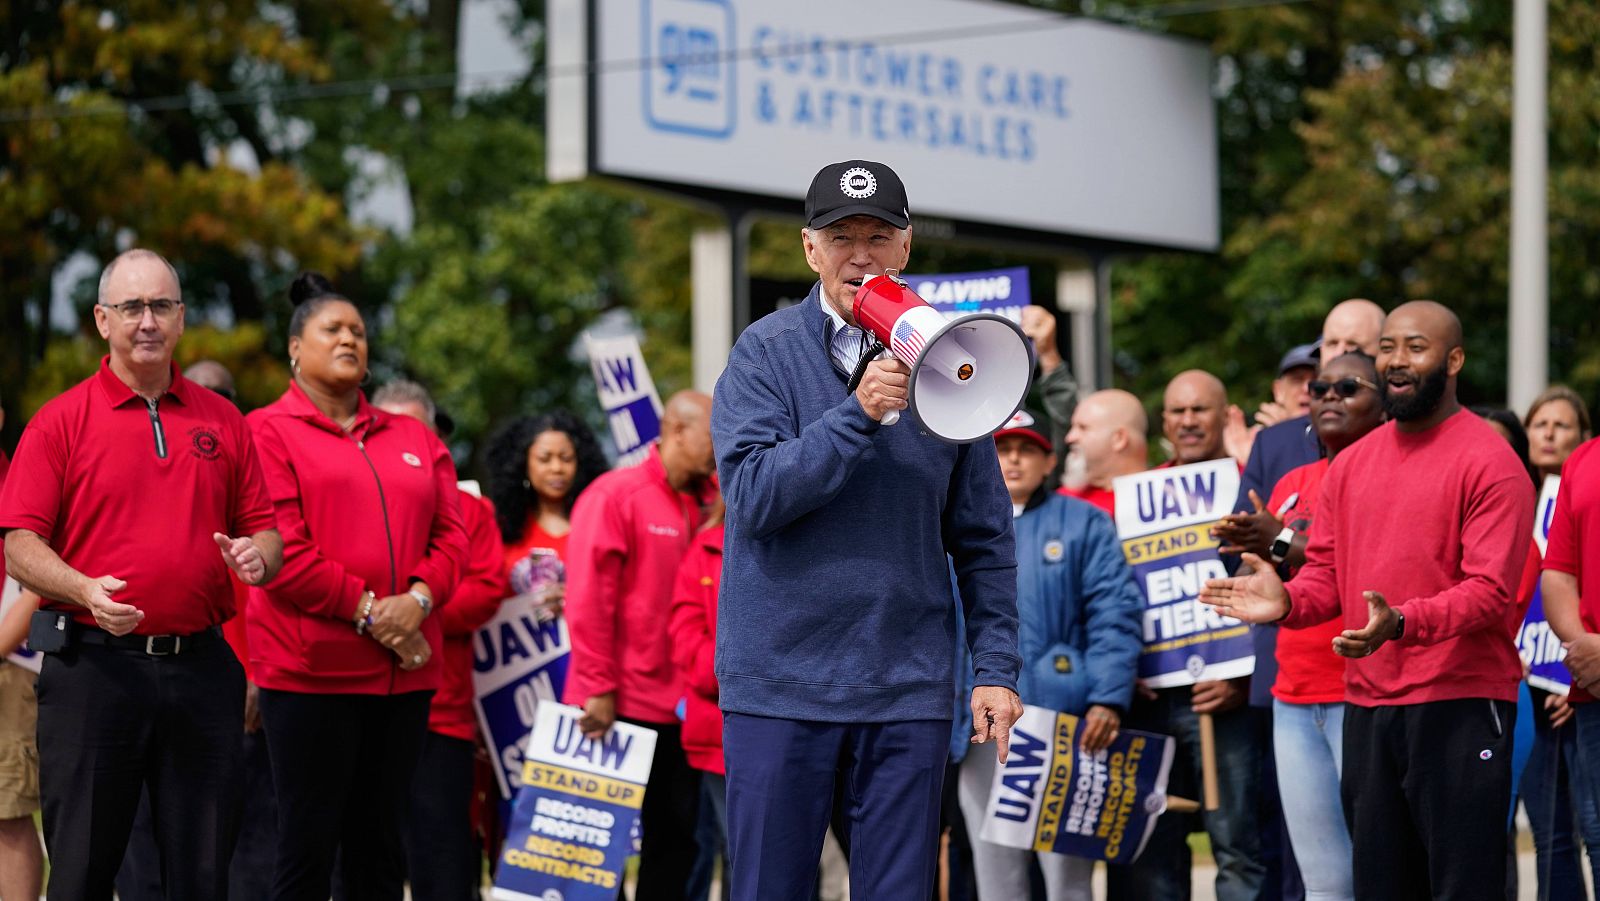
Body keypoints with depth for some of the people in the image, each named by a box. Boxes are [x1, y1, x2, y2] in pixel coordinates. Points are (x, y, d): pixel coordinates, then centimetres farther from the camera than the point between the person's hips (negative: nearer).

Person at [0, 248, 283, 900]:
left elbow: (263, 528, 16)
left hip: (201, 668, 3)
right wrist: (86, 591, -20)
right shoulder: (61, 421, 2)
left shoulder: (222, 422, 13)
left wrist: (256, 555, -7)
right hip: (95, 667, -3)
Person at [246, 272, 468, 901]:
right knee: (308, 848, -4)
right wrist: (366, 610, -13)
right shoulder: (271, 432, 1)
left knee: (380, 848, 8)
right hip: (311, 666, -5)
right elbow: (280, 548, -10)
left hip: (404, 671, 5)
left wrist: (418, 598, -9)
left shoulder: (414, 440, 18)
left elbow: (450, 534, 11)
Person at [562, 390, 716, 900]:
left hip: (677, 710, 6)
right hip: (618, 707, -6)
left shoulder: (704, 506, 10)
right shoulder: (616, 495, -8)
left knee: (676, 839, 7)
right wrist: (599, 688, -16)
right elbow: (588, 598, -13)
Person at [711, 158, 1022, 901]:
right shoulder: (765, 354, 0)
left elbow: (983, 537, 9)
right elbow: (754, 496, -14)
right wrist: (857, 414, -21)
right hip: (782, 680, -2)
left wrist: (996, 665, 2)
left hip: (908, 686, 2)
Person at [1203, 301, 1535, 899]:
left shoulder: (1488, 462, -8)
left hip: (1460, 705, -7)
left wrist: (1401, 622, -30)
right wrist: (1286, 602, -8)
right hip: (1366, 708, 7)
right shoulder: (1352, 465, 14)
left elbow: (1489, 590, -15)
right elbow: (1327, 572, 15)